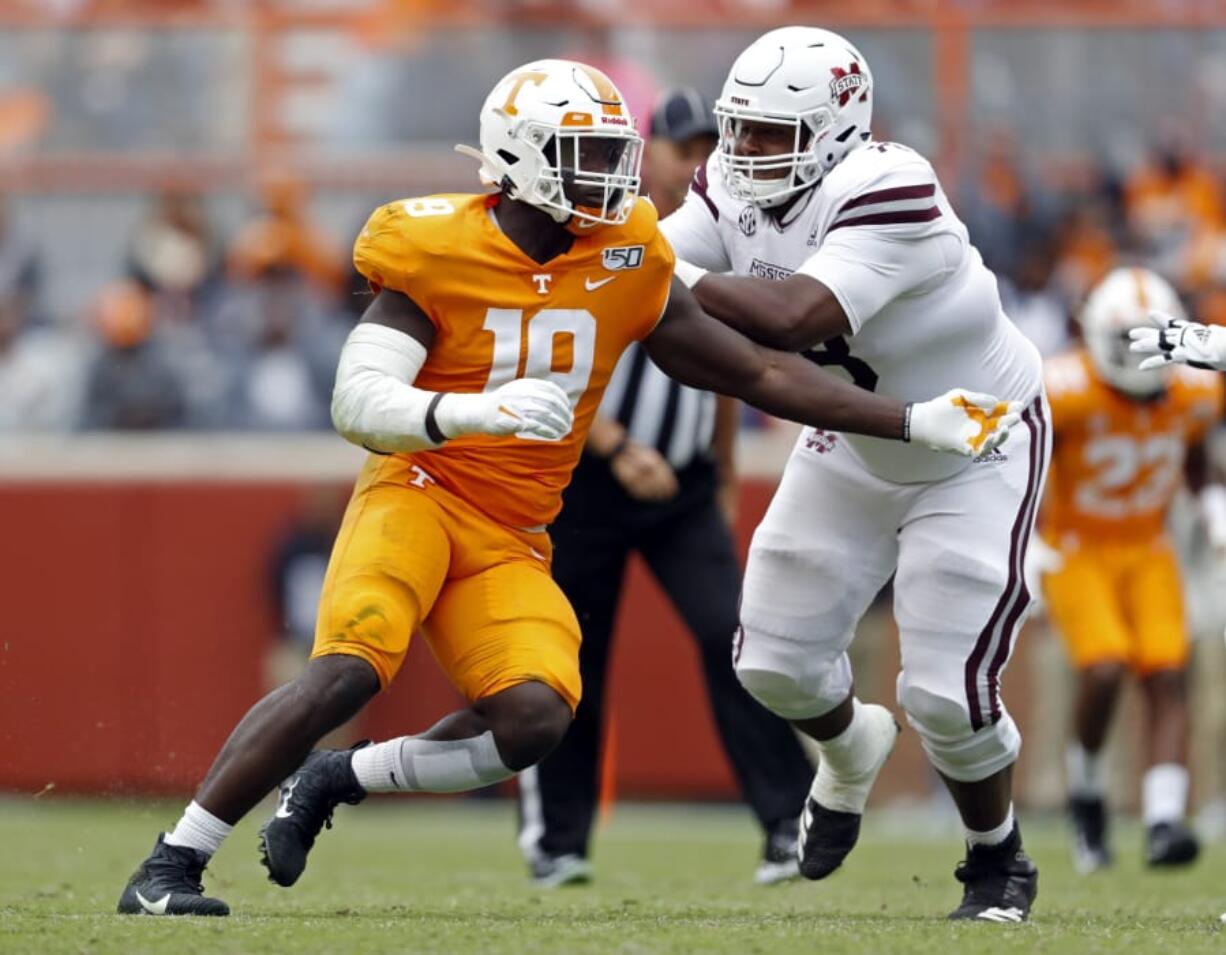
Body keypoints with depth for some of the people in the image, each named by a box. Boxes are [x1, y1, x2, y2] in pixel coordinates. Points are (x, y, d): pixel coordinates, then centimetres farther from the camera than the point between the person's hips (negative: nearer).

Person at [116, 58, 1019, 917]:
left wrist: (912, 422, 5)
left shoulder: (626, 263, 3)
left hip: (511, 543, 5)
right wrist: (480, 410, -38)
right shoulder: (441, 258, -11)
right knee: (348, 672, -27)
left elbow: (761, 374, 9)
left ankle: (334, 779, 4)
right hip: (419, 495, -5)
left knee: (535, 717, -19)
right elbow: (359, 403, -20)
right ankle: (170, 866, -18)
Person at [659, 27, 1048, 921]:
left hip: (976, 453, -7)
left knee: (948, 695, -10)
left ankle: (999, 862, 19)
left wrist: (667, 274, -45)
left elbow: (794, 317, -47)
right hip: (854, 449, 7)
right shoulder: (737, 190, -13)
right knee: (774, 661, 6)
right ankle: (850, 748, 43)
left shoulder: (887, 194, -36)